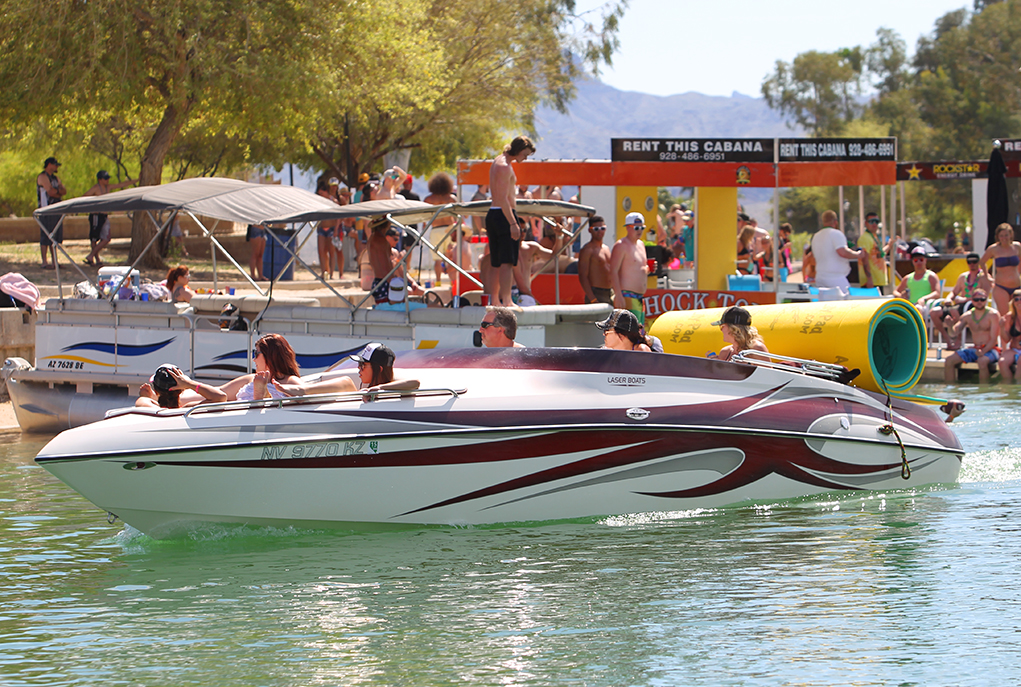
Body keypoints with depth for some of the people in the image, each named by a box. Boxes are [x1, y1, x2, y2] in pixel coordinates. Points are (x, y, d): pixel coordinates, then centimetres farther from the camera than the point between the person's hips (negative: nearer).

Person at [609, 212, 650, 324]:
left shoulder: (641, 244, 19)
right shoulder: (621, 245, -8)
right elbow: (613, 271, -15)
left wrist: (648, 269, 6)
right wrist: (618, 295, -23)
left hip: (639, 297, 9)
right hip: (627, 297, -9)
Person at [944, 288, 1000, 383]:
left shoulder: (993, 315, -6)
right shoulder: (968, 316, 8)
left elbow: (993, 339, -11)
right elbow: (953, 333, 4)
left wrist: (983, 351, -28)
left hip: (989, 350, -5)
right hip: (973, 349, 5)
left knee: (982, 361, -38)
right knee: (949, 360, -13)